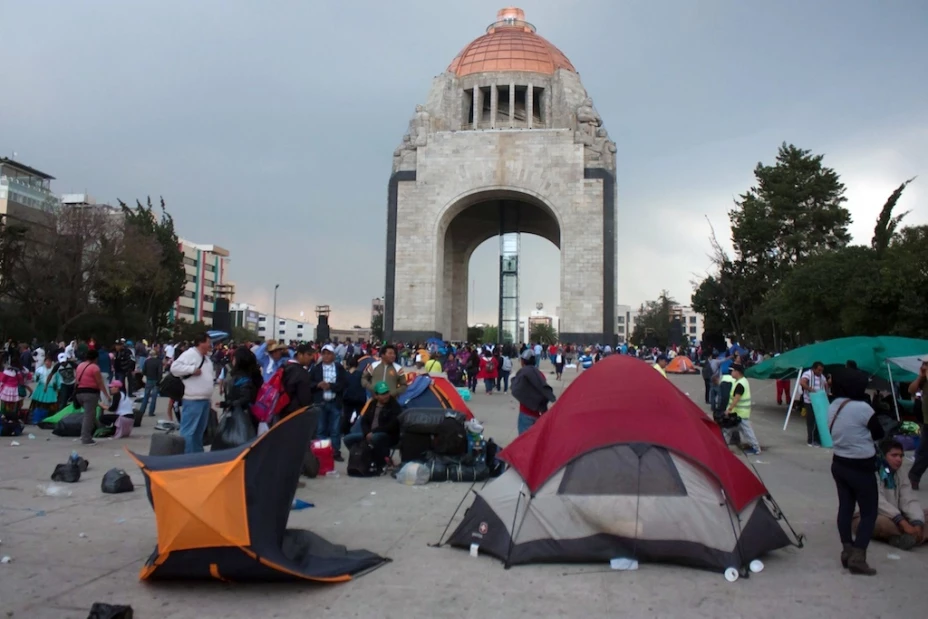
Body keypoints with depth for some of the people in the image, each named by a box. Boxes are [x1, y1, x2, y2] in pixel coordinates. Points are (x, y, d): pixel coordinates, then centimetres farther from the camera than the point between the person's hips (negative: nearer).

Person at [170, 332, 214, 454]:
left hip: (205, 399, 9)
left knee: (200, 431, 16)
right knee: (189, 430, -8)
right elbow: (175, 367, -21)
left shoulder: (206, 358, 19)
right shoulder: (189, 354, -10)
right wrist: (192, 369, -21)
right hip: (192, 400, -9)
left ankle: (197, 454, 24)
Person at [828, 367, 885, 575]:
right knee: (869, 512, 3)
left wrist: (861, 437, 2)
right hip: (861, 468, -7)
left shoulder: (832, 408, 2)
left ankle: (847, 551, 20)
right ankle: (858, 557, -2)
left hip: (839, 464, 7)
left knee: (845, 507, 14)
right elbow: (879, 433, -8)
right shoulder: (862, 408, -21)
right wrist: (866, 436, 6)